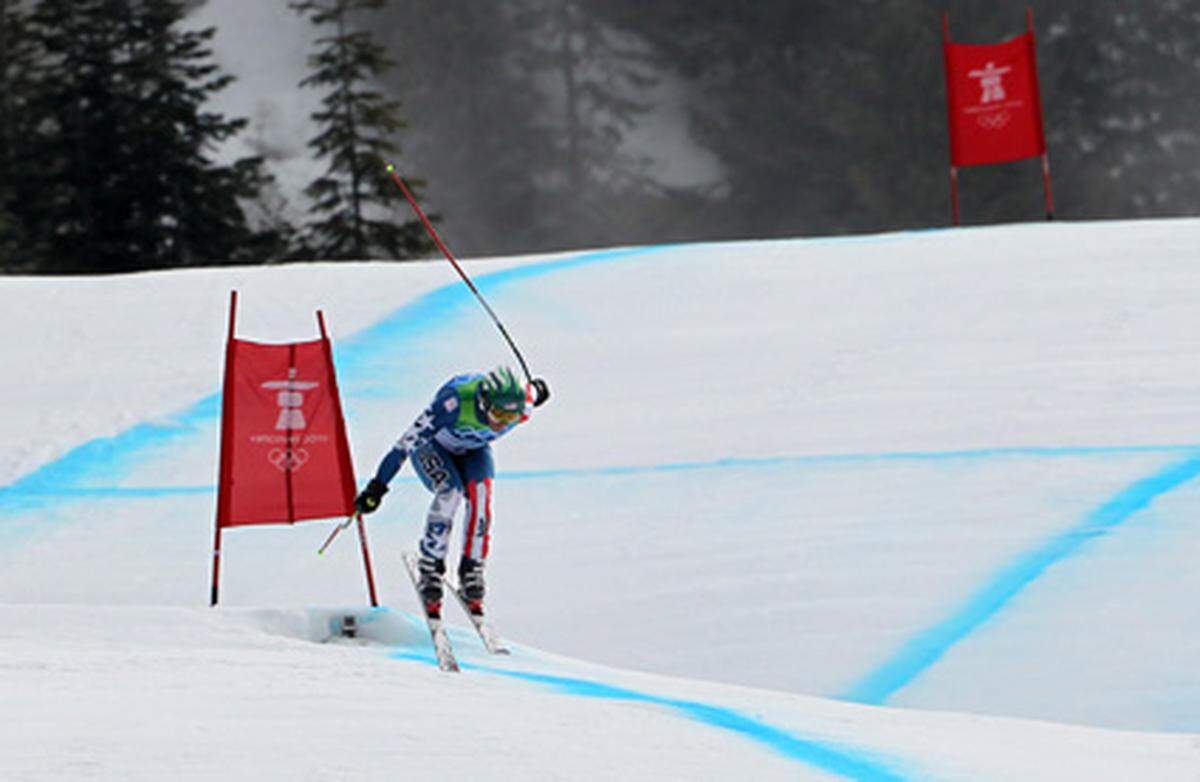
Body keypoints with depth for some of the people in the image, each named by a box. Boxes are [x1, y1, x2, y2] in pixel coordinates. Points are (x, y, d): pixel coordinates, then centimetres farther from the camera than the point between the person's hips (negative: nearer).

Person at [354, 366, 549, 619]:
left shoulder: (520, 407, -31)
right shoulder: (455, 402, -43)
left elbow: (535, 391, -3)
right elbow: (408, 442, -38)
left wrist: (535, 390, 22)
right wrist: (378, 487, -36)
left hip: (473, 451, 4)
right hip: (433, 446, -4)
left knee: (480, 492, -26)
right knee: (450, 490, -31)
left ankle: (471, 574, -18)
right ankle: (429, 571, -20)